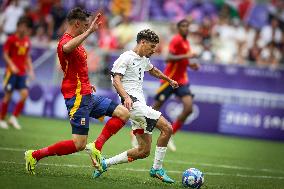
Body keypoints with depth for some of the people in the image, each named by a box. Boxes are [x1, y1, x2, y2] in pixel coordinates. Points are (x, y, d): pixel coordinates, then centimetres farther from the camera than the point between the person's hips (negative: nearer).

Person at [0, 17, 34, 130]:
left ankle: (14, 118, 3)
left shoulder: (27, 40, 9)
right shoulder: (11, 39, -7)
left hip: (22, 73, 5)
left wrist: (30, 69, 10)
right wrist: (11, 65, -21)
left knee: (25, 94, -9)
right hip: (11, 71, -5)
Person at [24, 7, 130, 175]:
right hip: (77, 98, -10)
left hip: (87, 96, 10)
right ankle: (34, 155, -2)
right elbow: (66, 48, -44)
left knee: (123, 113, 7)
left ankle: (96, 147, 3)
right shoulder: (66, 41, -15)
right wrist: (90, 31, -43)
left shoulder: (75, 42, 18)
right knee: (79, 144, -11)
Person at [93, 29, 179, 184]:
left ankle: (105, 164, 11)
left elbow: (153, 71, 43)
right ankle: (157, 169, -9)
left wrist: (169, 80, 57)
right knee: (167, 128, -17)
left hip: (140, 106, 10)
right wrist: (126, 97, -35)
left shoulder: (144, 60, 21)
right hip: (133, 104, -10)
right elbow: (116, 80, -18)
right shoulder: (126, 58, -7)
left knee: (144, 151, 5)